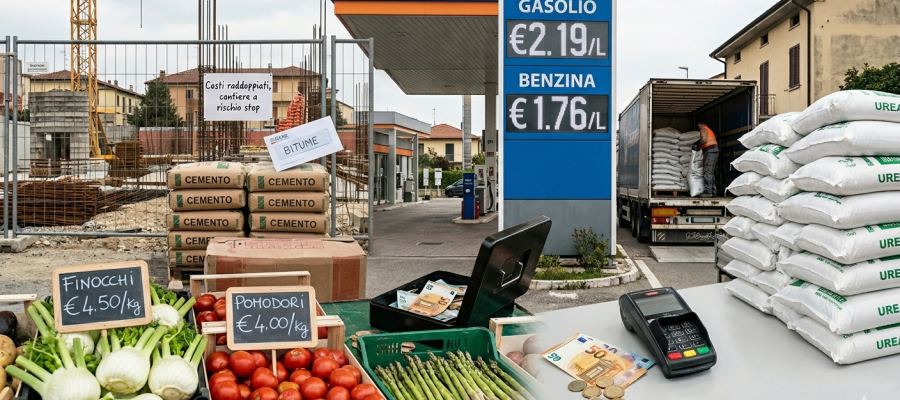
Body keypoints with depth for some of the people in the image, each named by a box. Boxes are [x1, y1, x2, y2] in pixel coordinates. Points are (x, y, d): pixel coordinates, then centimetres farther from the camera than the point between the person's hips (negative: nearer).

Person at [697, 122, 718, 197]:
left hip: (709, 151, -10)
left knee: (707, 172, -12)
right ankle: (713, 192, 11)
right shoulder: (710, 130, 27)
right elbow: (715, 142, 24)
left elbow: (704, 139, -19)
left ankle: (708, 192, -18)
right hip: (715, 151, 10)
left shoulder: (703, 129, -1)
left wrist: (700, 145, -2)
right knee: (711, 173, 12)